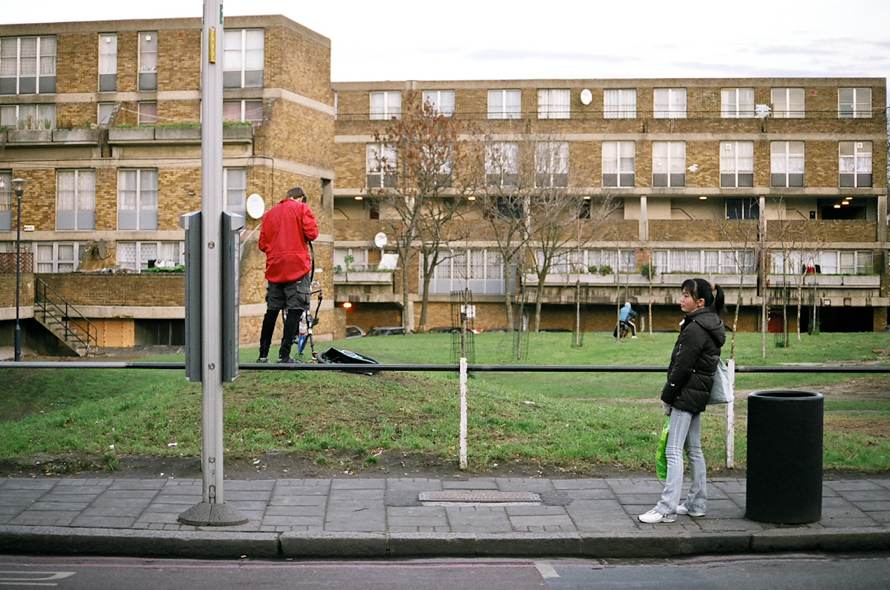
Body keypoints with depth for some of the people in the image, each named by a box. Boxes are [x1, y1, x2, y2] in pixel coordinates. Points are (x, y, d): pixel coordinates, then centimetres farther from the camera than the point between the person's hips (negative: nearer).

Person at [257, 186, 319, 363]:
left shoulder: (269, 213, 16)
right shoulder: (302, 208, 1)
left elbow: (262, 244, 13)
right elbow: (312, 233, -9)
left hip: (274, 269, 5)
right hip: (297, 267, -5)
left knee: (272, 311, 12)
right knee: (295, 310, -4)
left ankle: (263, 355, 13)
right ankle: (284, 355, -9)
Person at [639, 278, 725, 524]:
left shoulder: (695, 330, -18)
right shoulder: (710, 326, 13)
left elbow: (682, 368, -19)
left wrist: (667, 397, -12)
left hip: (687, 394, -10)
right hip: (698, 395, 10)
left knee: (674, 451, -9)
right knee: (694, 449, 15)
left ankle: (667, 508, -9)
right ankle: (697, 503, 22)